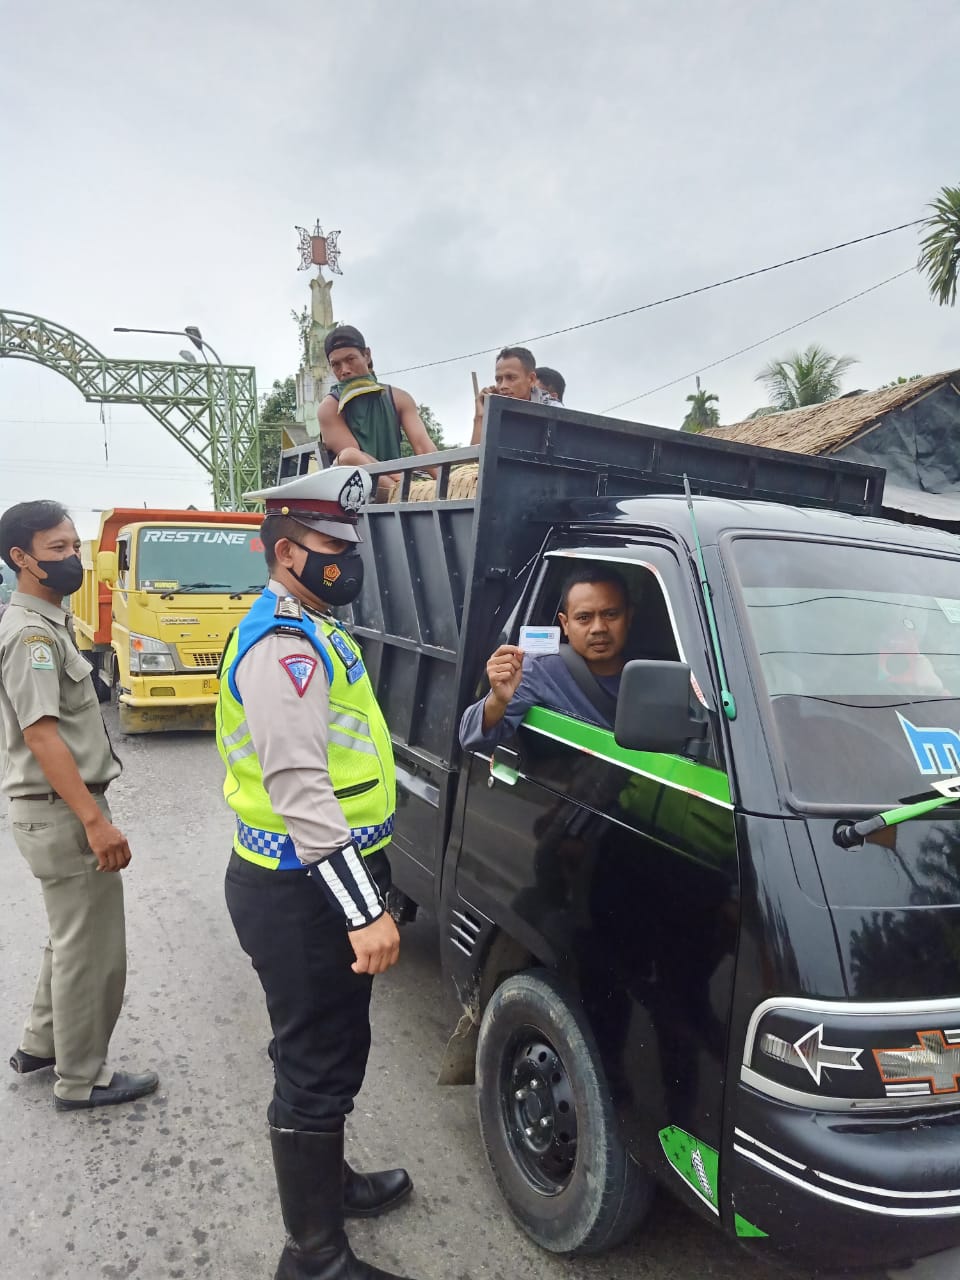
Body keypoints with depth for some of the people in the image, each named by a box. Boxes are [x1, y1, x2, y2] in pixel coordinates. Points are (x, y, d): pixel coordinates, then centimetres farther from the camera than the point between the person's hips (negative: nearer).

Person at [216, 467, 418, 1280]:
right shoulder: (283, 644, -21)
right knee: (316, 1067, 4)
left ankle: (327, 1181, 46)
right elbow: (299, 792, -29)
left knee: (334, 1053, 25)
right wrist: (364, 910, -30)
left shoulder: (309, 632, 14)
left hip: (319, 884, 10)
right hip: (301, 895, -10)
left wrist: (365, 892, 24)